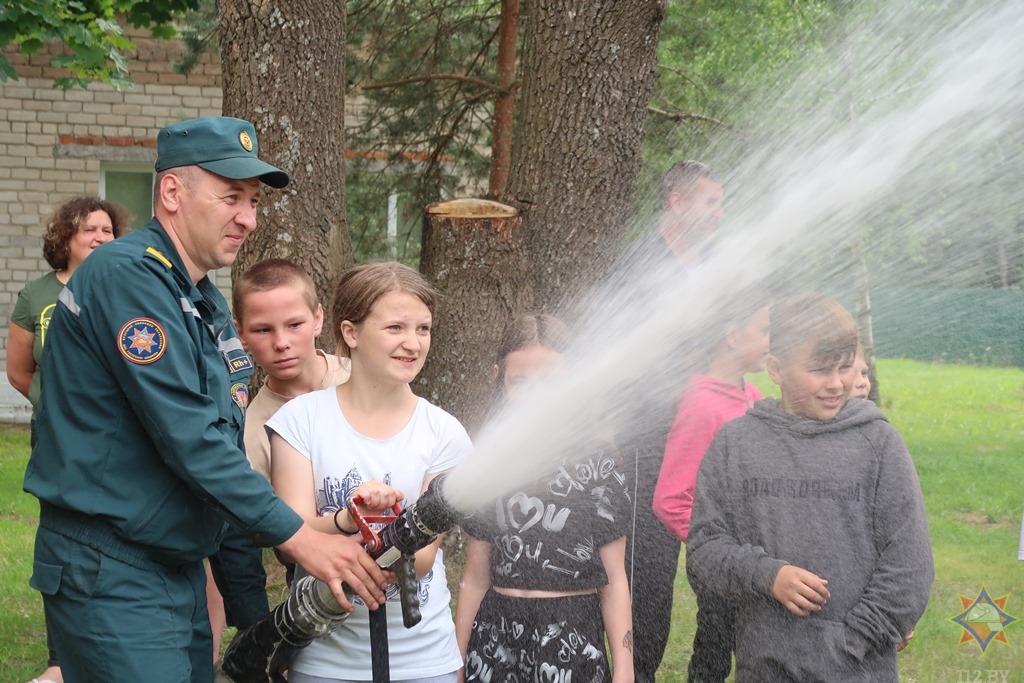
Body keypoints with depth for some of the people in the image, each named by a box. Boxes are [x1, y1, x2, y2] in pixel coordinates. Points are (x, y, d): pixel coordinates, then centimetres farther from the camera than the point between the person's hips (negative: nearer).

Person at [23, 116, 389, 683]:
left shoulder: (207, 304, 14)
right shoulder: (128, 275, -16)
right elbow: (187, 438, -22)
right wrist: (299, 538, -21)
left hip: (182, 569, 9)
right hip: (110, 575, -9)